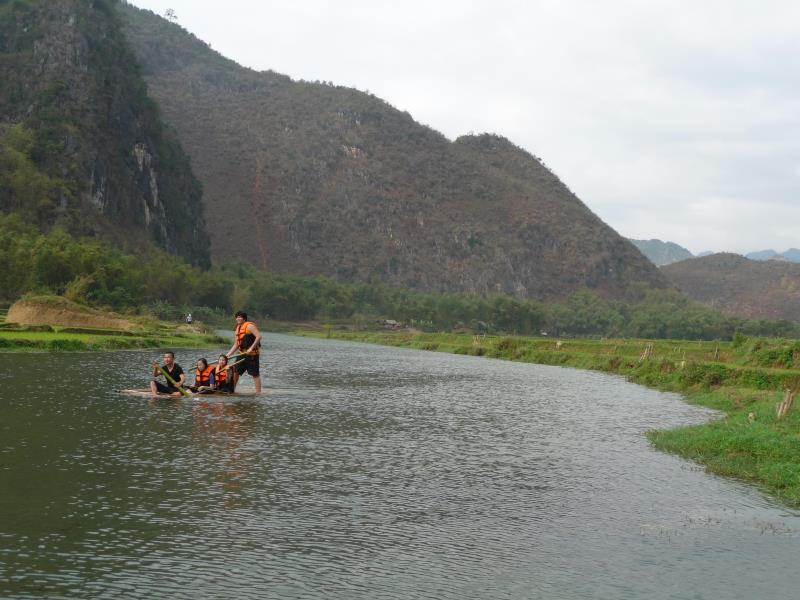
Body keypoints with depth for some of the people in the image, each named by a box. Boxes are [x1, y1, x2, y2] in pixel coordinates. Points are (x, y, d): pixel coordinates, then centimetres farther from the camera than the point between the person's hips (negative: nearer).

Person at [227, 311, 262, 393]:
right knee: (235, 371, 13)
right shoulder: (237, 329, 16)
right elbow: (236, 345, 19)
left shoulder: (249, 326, -10)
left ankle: (258, 392, -6)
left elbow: (259, 336, -21)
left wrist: (251, 348, -25)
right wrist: (228, 355, 12)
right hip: (242, 354, 9)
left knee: (255, 374, -7)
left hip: (252, 354, -9)